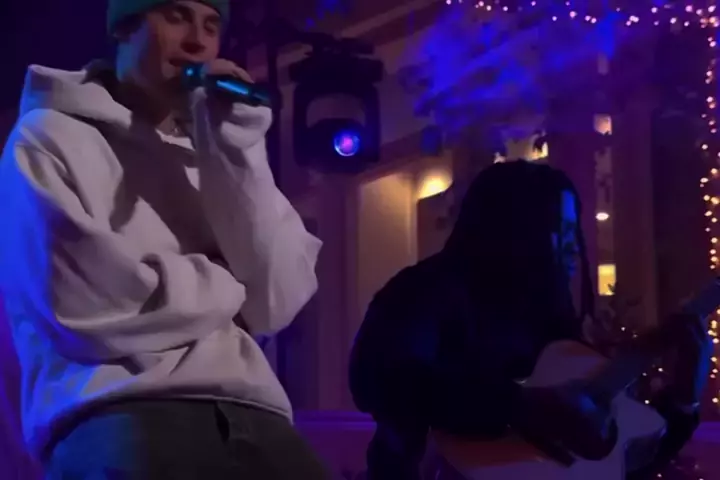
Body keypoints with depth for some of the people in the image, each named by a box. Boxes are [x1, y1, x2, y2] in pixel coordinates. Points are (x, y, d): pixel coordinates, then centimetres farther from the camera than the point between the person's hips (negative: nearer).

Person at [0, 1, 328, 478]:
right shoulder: (49, 138, 6)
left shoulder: (210, 157, 20)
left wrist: (237, 146, 0)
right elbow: (83, 307, -10)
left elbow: (277, 302, 4)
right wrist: (227, 284, 4)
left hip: (248, 413, 5)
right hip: (119, 413, -4)